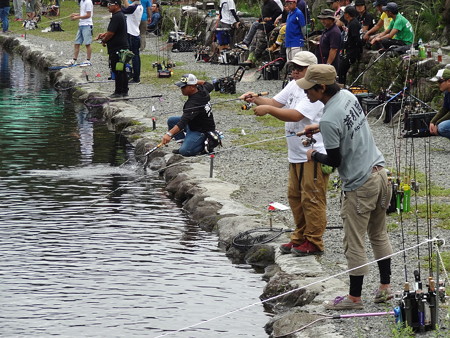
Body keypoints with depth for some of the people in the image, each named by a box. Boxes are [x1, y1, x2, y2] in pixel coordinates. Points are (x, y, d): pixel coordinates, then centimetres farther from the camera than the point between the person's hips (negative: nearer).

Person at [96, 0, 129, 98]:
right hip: (123, 46, 11)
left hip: (116, 48, -11)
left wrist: (104, 40, -3)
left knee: (117, 71, -6)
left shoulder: (116, 17, -18)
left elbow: (111, 33, -20)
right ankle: (124, 91, 17)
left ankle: (118, 92, -4)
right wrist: (104, 34, 16)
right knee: (122, 70, 13)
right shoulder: (121, 15, 16)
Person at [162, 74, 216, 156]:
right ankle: (185, 144, 7)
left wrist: (169, 134, -52)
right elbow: (210, 85, 19)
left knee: (185, 151, -25)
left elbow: (183, 122, -43)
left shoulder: (193, 103, -33)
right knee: (171, 121, 5)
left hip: (202, 131, -10)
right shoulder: (202, 89, -7)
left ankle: (205, 146, -2)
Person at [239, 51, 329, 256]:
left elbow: (295, 115, -27)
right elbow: (275, 102, 11)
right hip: (296, 155, 10)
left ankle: (314, 242, 1)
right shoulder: (293, 86, 12)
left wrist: (268, 110, -30)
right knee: (295, 197, 16)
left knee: (312, 199, -5)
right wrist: (256, 99, -7)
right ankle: (300, 237, 26)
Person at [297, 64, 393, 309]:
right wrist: (319, 127, 19)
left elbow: (334, 160, -15)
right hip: (379, 173, 9)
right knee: (379, 235, 20)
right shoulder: (347, 96, 2)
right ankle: (385, 287, 28)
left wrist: (314, 155, 3)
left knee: (354, 243, 3)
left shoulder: (329, 120, -24)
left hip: (359, 185, -9)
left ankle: (355, 297, 12)